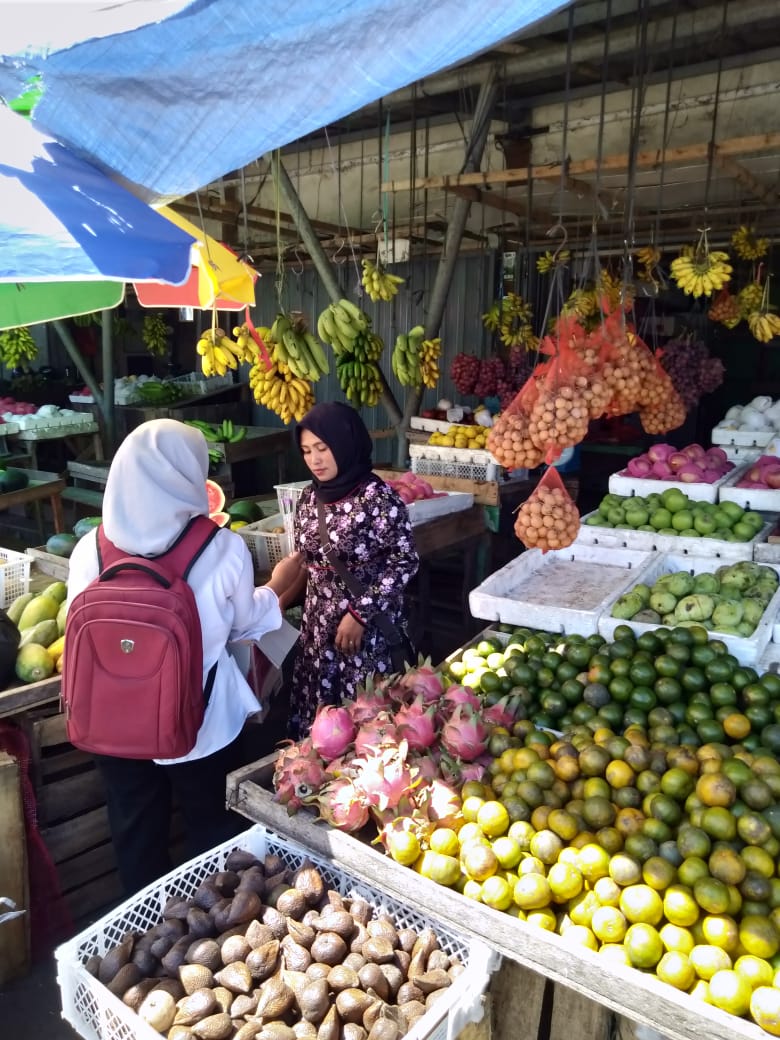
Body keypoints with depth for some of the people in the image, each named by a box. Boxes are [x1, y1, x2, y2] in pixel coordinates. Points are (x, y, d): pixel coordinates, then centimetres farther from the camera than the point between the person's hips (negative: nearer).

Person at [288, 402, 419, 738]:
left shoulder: (377, 498, -15)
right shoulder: (310, 498, 5)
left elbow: (405, 562, -14)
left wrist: (360, 613, -16)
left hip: (368, 627, -6)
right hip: (318, 624, 6)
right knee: (317, 710, 12)